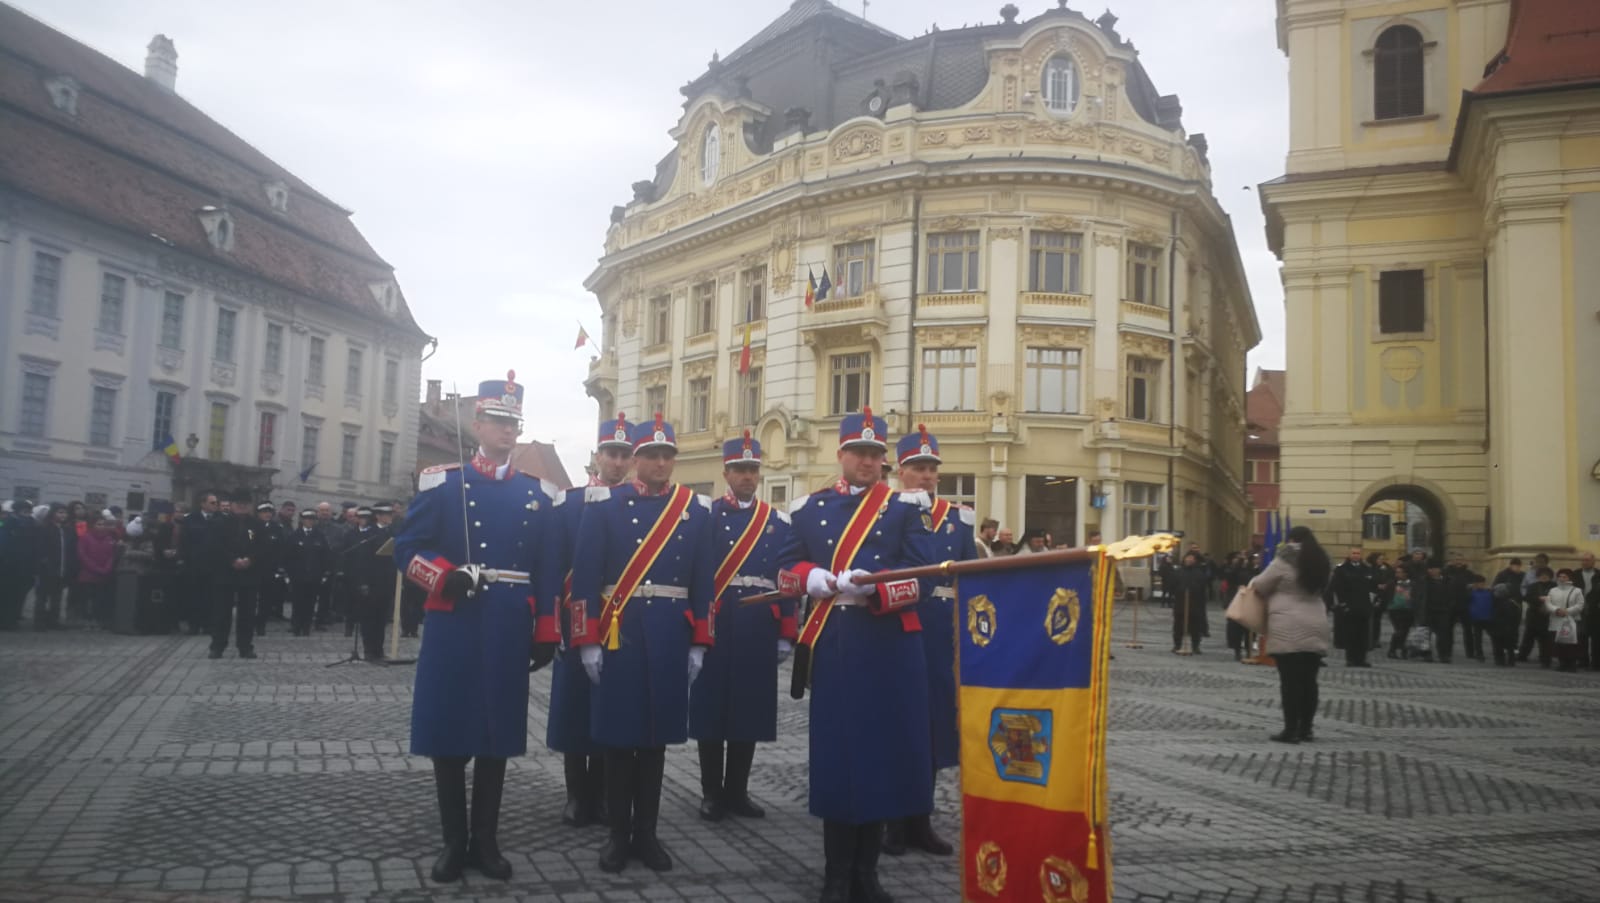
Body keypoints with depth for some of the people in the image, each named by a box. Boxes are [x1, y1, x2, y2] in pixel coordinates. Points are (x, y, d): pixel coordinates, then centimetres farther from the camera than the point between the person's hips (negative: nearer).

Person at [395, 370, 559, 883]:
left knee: (498, 735, 8)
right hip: (453, 626, -2)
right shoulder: (441, 483, 1)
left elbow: (547, 570, 9)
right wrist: (445, 577, -19)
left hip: (509, 632, 2)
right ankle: (454, 843, 17)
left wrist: (546, 633, 5)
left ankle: (485, 841, 20)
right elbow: (407, 549, 0)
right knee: (447, 735, 4)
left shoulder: (537, 494, 8)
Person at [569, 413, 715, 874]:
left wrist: (698, 644, 3)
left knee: (657, 734, 9)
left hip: (671, 636, 2)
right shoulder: (605, 504, 0)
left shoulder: (697, 509, 6)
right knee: (619, 735, 4)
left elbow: (705, 581, 6)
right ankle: (618, 833, 16)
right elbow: (585, 575, -4)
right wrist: (587, 640, -9)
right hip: (619, 632, -2)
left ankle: (646, 832, 19)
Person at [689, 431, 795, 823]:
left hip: (759, 628, 3)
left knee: (750, 708, 7)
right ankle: (711, 792, 14)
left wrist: (786, 635, 4)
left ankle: (737, 791, 19)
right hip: (716, 625, -3)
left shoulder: (778, 522, 9)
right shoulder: (705, 516, 1)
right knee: (712, 707, 2)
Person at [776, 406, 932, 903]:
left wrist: (874, 588, -21)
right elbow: (785, 570, 9)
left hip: (889, 646, 0)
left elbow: (917, 577, -4)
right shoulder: (809, 507, 9)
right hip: (833, 645, 1)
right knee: (835, 751, 3)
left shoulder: (905, 507, 5)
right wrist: (813, 578, -13)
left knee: (884, 749, 4)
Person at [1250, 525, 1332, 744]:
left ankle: (1291, 730, -3)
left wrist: (1252, 583, 20)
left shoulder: (1285, 561, -8)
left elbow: (1260, 586, -1)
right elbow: (1319, 589, 19)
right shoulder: (1320, 563, 10)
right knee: (1308, 680, 9)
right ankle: (1305, 729, 13)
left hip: (1289, 629, -6)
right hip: (1315, 628, 6)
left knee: (1290, 680, -4)